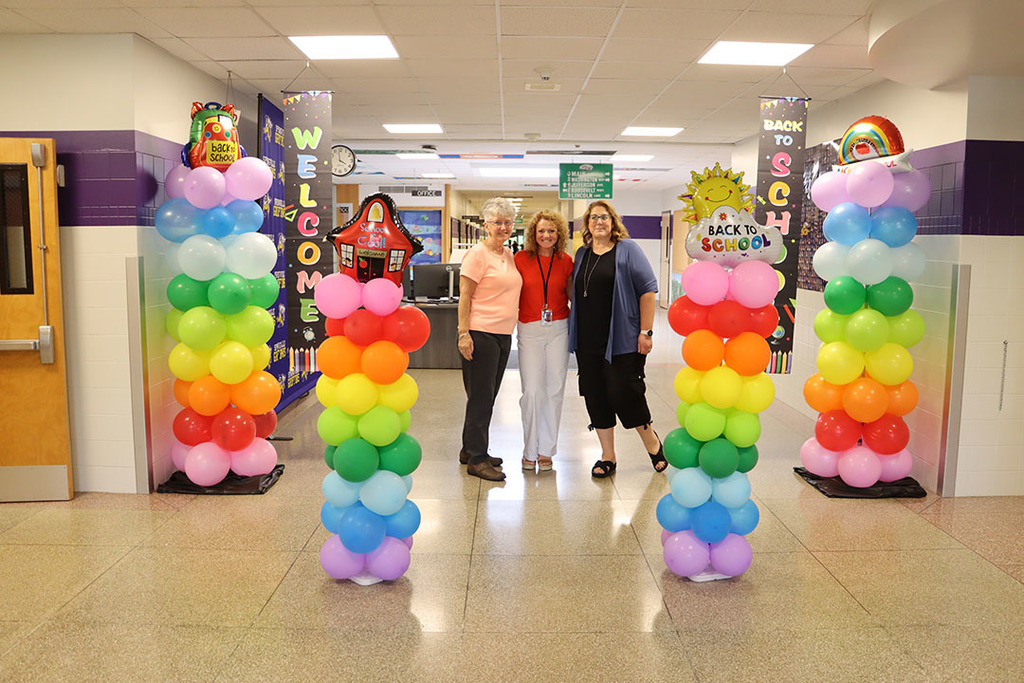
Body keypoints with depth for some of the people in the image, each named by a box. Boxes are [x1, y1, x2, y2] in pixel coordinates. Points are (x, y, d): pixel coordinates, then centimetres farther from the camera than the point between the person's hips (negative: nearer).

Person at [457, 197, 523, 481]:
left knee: (487, 395, 14)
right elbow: (464, 297, -12)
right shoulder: (477, 255, -8)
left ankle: (470, 450, 27)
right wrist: (464, 334, -18)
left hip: (504, 335, 8)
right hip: (481, 334, -8)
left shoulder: (509, 255, 15)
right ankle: (476, 459, 6)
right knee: (481, 396, -3)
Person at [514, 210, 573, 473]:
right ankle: (530, 450, 11)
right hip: (529, 330, -2)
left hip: (558, 329, 2)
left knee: (554, 390, 4)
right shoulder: (522, 258, 1)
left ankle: (546, 450, 17)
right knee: (532, 391, -5)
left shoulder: (565, 261, 5)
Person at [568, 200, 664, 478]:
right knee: (596, 398, 7)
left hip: (622, 340, -5)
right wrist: (574, 331, 12)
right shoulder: (582, 254, 13)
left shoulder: (627, 249, -2)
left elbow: (648, 288, -7)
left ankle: (651, 441, 21)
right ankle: (607, 456, 20)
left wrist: (645, 331, -12)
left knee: (623, 393, -6)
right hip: (587, 341, 5)